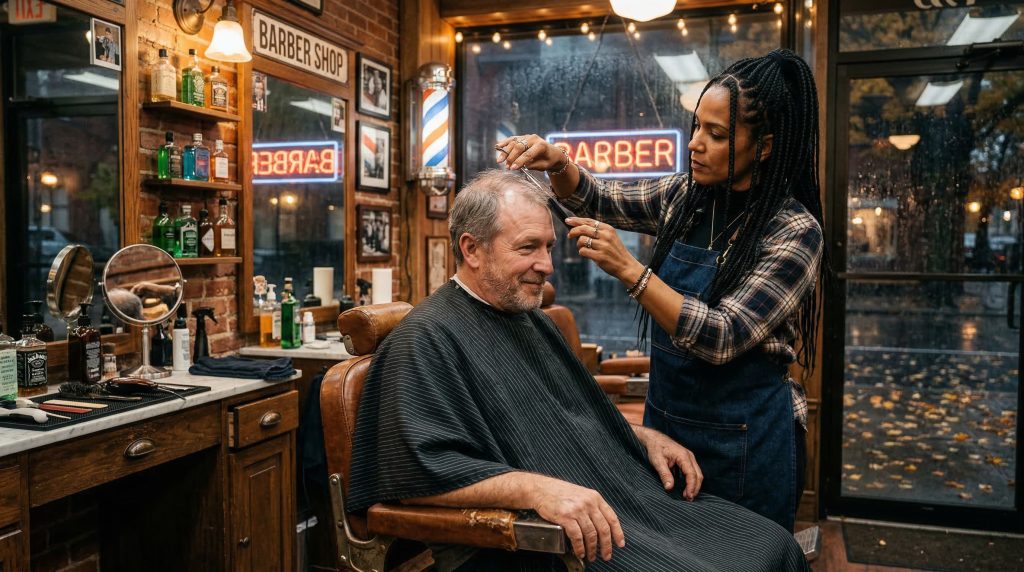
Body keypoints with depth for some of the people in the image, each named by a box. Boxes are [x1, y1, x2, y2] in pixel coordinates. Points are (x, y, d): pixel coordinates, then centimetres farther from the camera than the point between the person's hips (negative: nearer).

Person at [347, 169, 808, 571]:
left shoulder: (530, 320, 17)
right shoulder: (428, 338, -12)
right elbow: (420, 468, -23)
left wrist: (644, 437, 12)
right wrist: (539, 488, -31)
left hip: (623, 498, 9)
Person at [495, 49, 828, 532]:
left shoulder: (794, 232, -18)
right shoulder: (685, 196, -1)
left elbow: (721, 338, -25)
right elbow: (596, 199, 9)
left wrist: (628, 270, -31)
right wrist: (557, 164, -12)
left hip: (744, 438, -6)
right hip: (665, 418, 6)